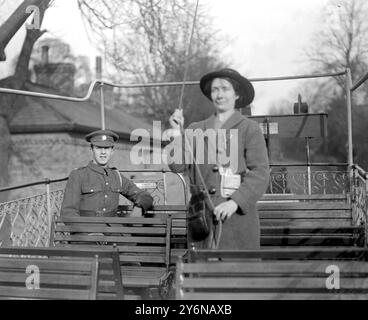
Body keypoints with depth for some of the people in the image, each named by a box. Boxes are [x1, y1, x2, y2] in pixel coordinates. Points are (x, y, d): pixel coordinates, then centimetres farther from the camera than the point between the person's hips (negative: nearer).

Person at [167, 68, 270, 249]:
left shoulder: (250, 129, 4)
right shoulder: (196, 129, 14)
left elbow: (260, 174, -5)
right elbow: (178, 166, 5)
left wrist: (235, 202, -18)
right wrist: (177, 134, -9)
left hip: (237, 215, -2)